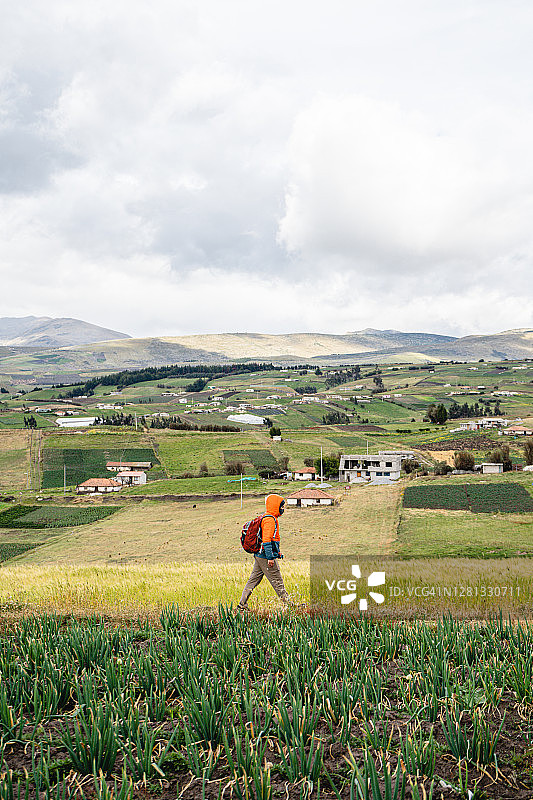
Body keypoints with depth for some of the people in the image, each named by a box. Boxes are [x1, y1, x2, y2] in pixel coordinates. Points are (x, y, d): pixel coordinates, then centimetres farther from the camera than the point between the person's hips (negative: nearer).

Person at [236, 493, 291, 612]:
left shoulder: (265, 517, 17)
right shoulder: (270, 520, -15)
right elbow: (266, 539, -22)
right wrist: (270, 557, -24)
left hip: (259, 555, 10)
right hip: (265, 556, -10)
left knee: (253, 580, 11)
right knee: (277, 581, -1)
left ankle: (242, 605, 12)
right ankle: (287, 603, 7)